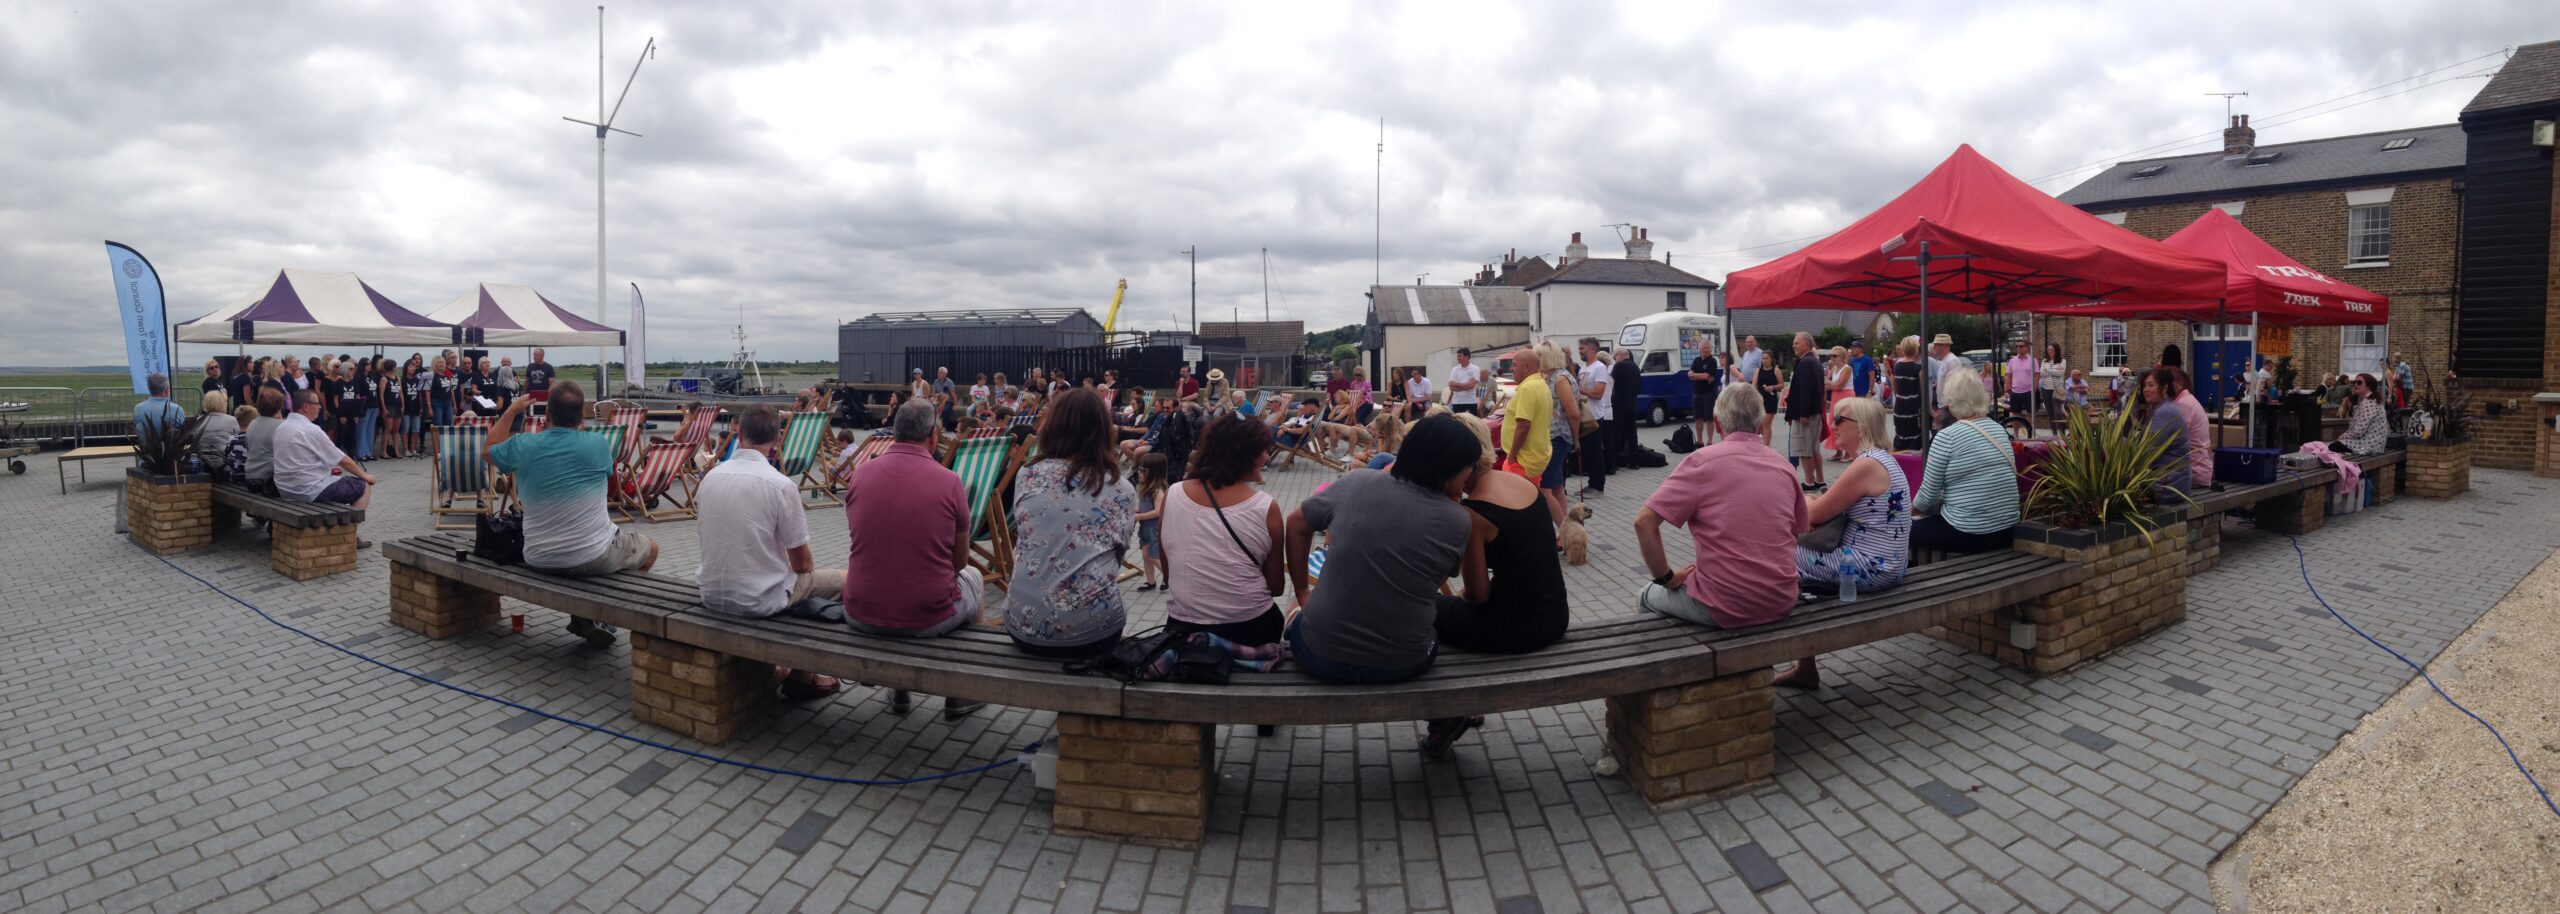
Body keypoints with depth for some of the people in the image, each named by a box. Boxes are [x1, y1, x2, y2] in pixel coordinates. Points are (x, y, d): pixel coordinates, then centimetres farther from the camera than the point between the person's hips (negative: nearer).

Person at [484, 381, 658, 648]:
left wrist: (512, 410, 23)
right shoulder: (597, 444, -13)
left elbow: (488, 451, 18)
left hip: (539, 560, 4)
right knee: (650, 549, 25)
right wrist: (577, 421, 18)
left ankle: (583, 615, 20)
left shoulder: (522, 445, -7)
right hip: (593, 558, -4)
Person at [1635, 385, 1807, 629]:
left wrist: (1667, 578, -3)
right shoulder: (1784, 465, 4)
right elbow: (1798, 532, 14)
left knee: (1647, 595, 24)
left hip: (1725, 609, -5)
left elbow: (1644, 521, -14)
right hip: (1782, 604, 5)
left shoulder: (1703, 459, -10)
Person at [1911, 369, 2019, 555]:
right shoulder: (1998, 429, 7)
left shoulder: (1947, 436, -14)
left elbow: (1928, 495, -10)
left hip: (1968, 534, -7)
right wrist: (1944, 501, 25)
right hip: (2006, 529, 7)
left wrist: (1914, 505, 12)